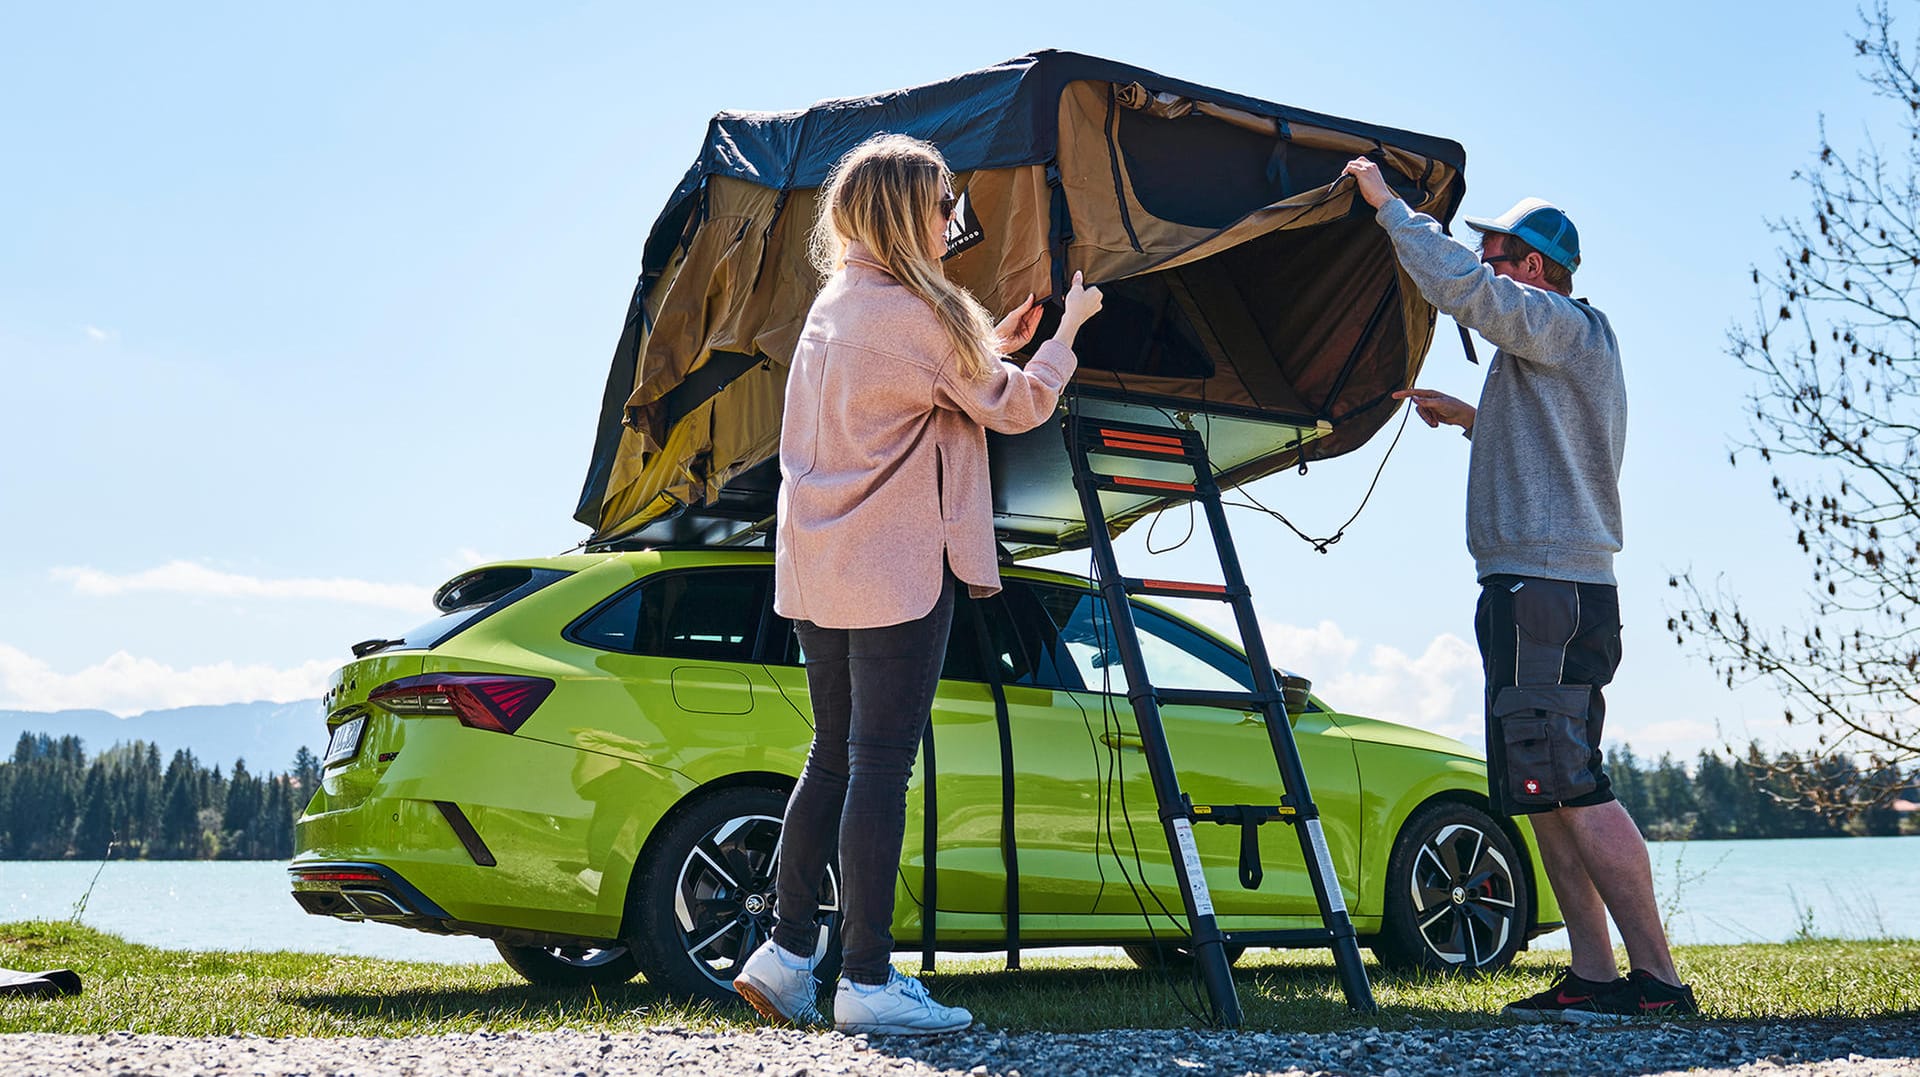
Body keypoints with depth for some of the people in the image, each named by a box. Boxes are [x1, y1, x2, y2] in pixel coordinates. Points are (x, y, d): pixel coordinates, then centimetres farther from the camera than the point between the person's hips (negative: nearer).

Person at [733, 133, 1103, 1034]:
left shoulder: (832, 306, 15)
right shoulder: (918, 313, -11)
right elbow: (1015, 407, -2)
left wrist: (987, 349, 23)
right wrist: (1068, 328, 13)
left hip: (819, 570, 9)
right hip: (895, 571, -9)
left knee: (833, 760, 14)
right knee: (881, 767, -5)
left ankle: (785, 955, 16)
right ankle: (868, 982, 0)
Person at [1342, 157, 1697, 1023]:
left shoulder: (1565, 327, -4)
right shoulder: (1560, 350, 26)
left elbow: (1458, 285, -20)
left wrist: (1387, 203, -9)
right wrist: (1471, 419, 29)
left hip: (1547, 590, -11)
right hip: (1556, 593, 11)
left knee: (1571, 789, -13)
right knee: (1547, 795, 8)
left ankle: (1657, 977, -10)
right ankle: (1595, 977, 10)